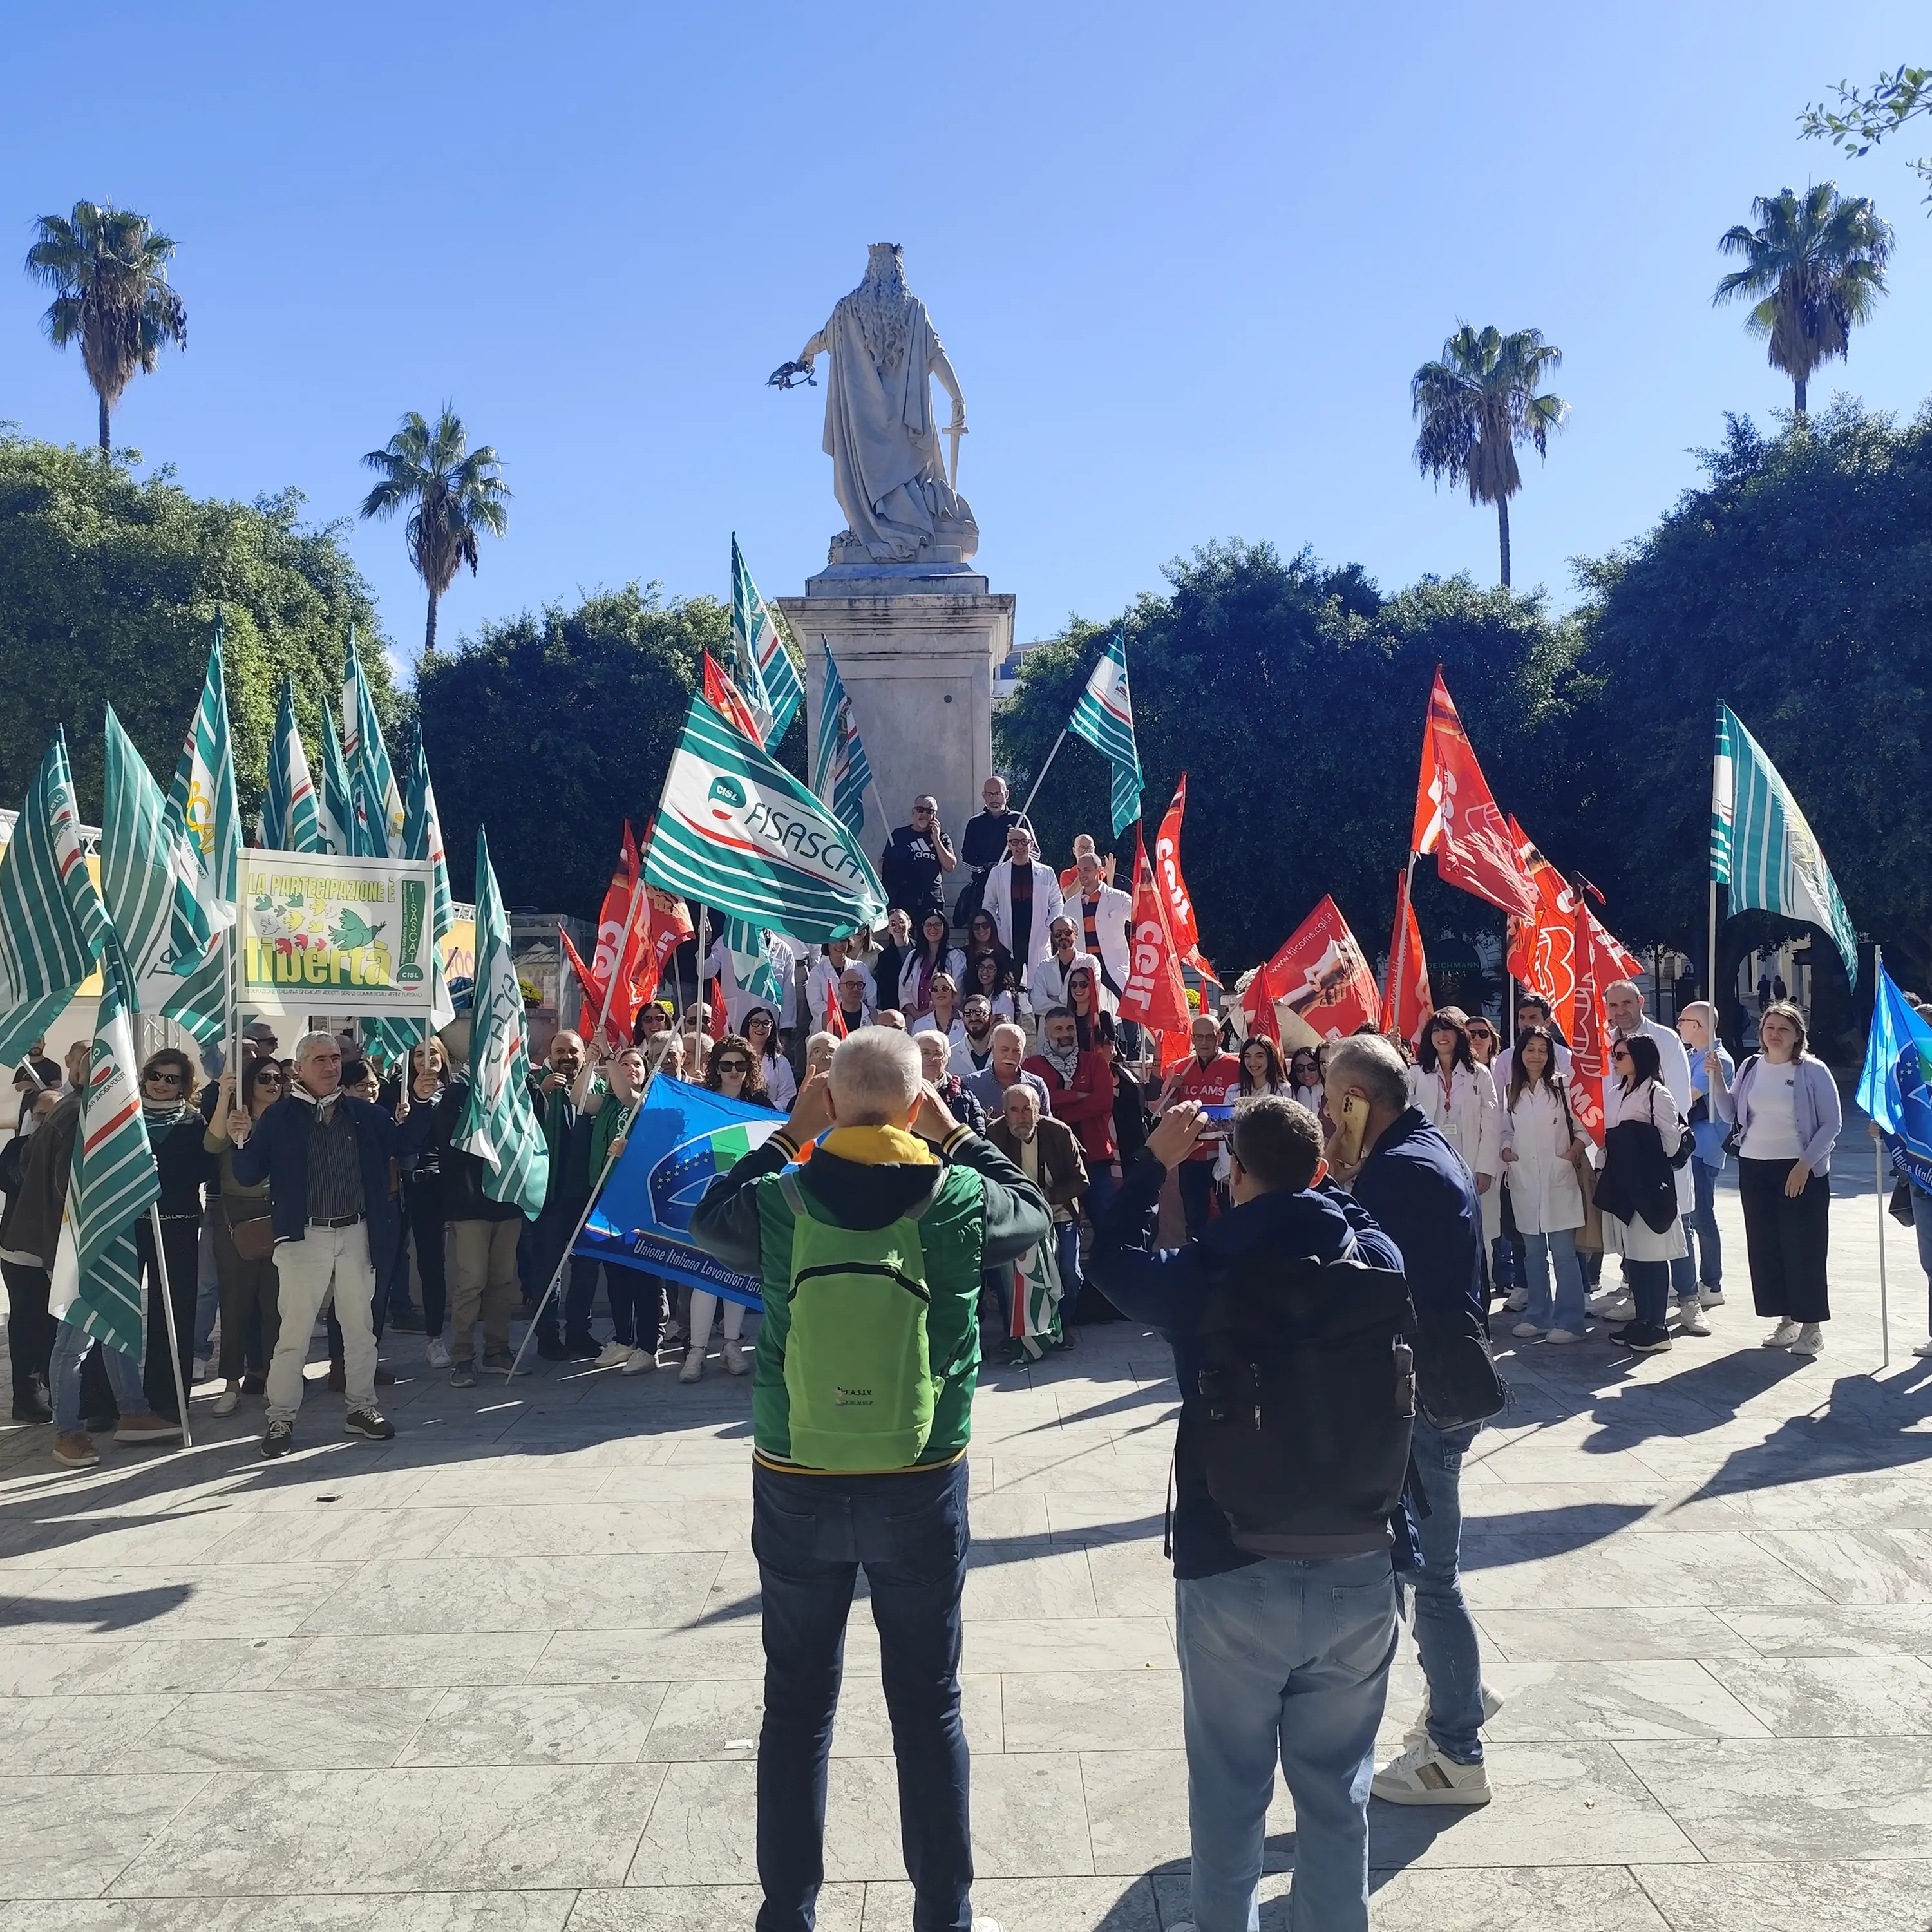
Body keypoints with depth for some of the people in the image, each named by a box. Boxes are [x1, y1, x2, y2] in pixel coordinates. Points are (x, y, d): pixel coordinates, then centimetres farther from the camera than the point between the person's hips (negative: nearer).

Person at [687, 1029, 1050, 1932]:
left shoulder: (778, 1202, -12)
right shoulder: (959, 1200, -13)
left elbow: (710, 1216, 12)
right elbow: (1033, 1210, 9)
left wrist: (790, 1133, 9)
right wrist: (954, 1133, 8)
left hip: (797, 1489, 1)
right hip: (921, 1487, 0)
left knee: (797, 1706, 16)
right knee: (928, 1706, 14)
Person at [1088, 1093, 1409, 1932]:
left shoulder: (1202, 1279, -11)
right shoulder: (1382, 1263, -6)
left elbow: (1110, 1257, 8)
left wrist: (1155, 1162, 15)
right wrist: (1311, 1175, 20)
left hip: (1233, 1573, -2)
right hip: (1358, 1571, 2)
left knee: (1229, 1785, 15)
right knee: (1337, 1789, 16)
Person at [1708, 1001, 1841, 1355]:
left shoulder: (1813, 1070, -6)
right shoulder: (1751, 1067, 7)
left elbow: (1832, 1122, -6)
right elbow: (1730, 1114, 11)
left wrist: (1805, 1165, -13)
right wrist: (1717, 1079, -3)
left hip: (1802, 1171, -5)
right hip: (1755, 1167, 5)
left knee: (1804, 1247, -2)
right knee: (1764, 1246, 7)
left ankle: (1811, 1326, 7)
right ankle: (1786, 1320, 18)